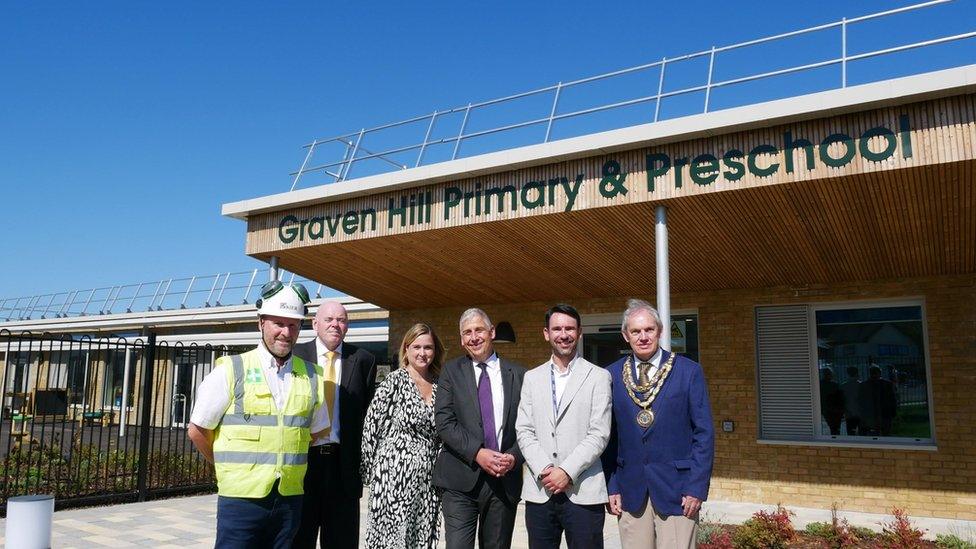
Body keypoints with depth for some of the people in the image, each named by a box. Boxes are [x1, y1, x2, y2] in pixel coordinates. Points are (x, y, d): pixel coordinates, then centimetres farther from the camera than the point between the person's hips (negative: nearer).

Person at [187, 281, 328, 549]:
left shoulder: (311, 376, 5)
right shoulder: (230, 370, -5)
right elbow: (197, 431, 1)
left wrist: (286, 463, 11)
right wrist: (230, 468, 9)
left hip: (290, 498, 4)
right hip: (241, 497, -3)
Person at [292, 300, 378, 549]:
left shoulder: (363, 360, 4)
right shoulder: (295, 355, 2)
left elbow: (368, 411, 3)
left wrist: (362, 458, -3)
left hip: (344, 462, 1)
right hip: (302, 458, 0)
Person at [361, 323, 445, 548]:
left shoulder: (439, 385, 8)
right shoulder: (394, 382, -6)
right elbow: (371, 429, -5)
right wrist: (370, 473, -3)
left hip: (428, 478, 5)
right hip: (394, 477, -5)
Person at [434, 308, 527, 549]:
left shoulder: (518, 374, 7)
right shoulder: (451, 371, 5)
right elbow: (443, 422, -5)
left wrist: (514, 457, -12)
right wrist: (477, 453, -15)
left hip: (505, 479, 2)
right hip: (460, 479, -1)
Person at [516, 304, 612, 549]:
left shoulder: (598, 377, 3)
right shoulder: (532, 378, 12)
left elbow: (599, 434, -4)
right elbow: (524, 431, 6)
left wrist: (567, 471, -12)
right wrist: (545, 470, -8)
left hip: (583, 492, -3)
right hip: (538, 491, 3)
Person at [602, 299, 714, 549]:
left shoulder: (689, 372, -1)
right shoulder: (612, 375, 4)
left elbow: (704, 434, -1)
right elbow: (608, 436, 7)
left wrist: (697, 488, -7)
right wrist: (610, 486, 2)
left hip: (677, 490, -2)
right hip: (630, 489, 2)